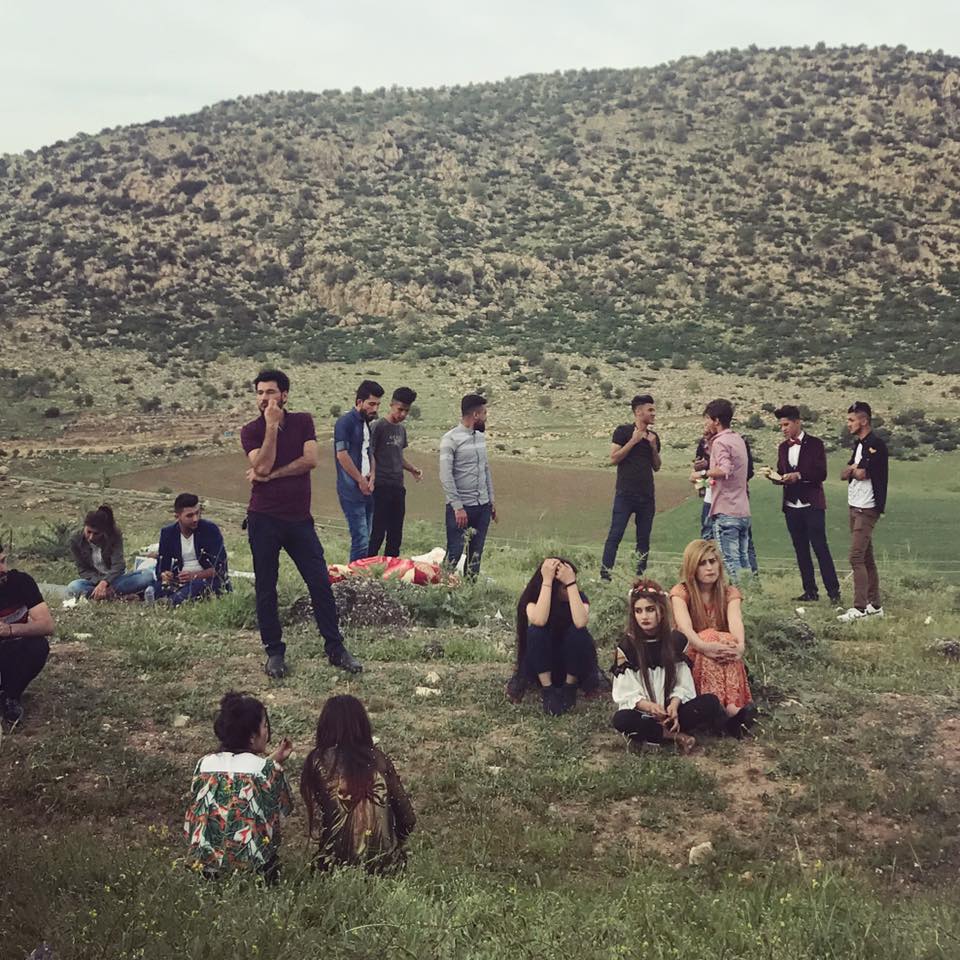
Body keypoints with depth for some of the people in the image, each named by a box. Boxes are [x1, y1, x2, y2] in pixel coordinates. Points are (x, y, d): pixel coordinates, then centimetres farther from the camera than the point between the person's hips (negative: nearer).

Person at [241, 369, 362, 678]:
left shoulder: (303, 421, 5)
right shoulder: (250, 430, 0)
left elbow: (310, 459, -9)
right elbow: (262, 466, -17)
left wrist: (271, 475, -12)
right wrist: (272, 425, -16)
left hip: (299, 518, 1)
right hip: (264, 519, -1)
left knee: (320, 582, 0)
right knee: (266, 589, 4)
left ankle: (335, 647, 9)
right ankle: (274, 651, 16)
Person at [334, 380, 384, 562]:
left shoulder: (367, 423, 17)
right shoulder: (345, 422, -9)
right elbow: (342, 454, -16)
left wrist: (372, 477, 3)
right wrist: (361, 480, -9)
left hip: (366, 491, 8)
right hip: (352, 492, -8)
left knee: (365, 539, 10)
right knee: (361, 540, -11)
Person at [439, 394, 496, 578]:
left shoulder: (480, 437, 12)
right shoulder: (451, 439, -11)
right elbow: (445, 476, -15)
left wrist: (491, 500, 15)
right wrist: (458, 507, -19)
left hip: (482, 507, 7)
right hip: (461, 507, -7)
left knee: (476, 555, 11)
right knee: (454, 555, -6)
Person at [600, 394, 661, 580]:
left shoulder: (653, 437, 14)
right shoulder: (623, 431, -1)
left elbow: (656, 467, 16)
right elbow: (614, 458, -8)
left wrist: (654, 447, 0)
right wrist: (633, 441, -12)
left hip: (647, 495, 5)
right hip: (625, 493, -5)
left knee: (644, 538, 5)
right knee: (615, 535, -9)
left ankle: (640, 576, 10)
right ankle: (605, 575, -9)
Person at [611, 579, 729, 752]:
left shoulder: (675, 639, 0)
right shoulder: (627, 646, -7)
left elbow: (682, 682, -1)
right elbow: (625, 692, -10)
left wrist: (674, 705, -20)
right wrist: (649, 706, -27)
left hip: (670, 709, 3)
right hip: (642, 712, -3)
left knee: (710, 702, -21)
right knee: (621, 720, -35)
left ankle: (649, 734, -21)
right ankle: (675, 734, -23)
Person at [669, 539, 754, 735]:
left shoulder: (729, 594, 4)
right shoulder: (681, 592, -4)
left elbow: (735, 621, -19)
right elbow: (685, 627, -24)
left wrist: (740, 644, -41)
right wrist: (704, 646, -44)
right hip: (689, 657, -2)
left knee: (726, 641, -32)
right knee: (711, 636, -34)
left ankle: (731, 709, -50)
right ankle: (731, 708, -50)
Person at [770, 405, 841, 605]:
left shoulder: (815, 444, -3)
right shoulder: (783, 448, 14)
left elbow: (821, 473, -10)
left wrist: (799, 475, -21)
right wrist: (775, 477, -5)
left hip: (812, 504, -6)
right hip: (791, 506, 6)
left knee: (820, 547, -9)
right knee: (801, 550, 7)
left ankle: (833, 592, -6)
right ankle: (810, 591, 13)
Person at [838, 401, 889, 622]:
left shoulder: (876, 445, -13)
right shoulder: (860, 445, 16)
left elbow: (861, 473, -20)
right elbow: (844, 474, 12)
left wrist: (853, 469, 0)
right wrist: (853, 469, -7)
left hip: (867, 509, -10)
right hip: (855, 507, 10)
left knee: (856, 557, -13)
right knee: (866, 558, 12)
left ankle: (860, 608, -14)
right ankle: (874, 605, 18)